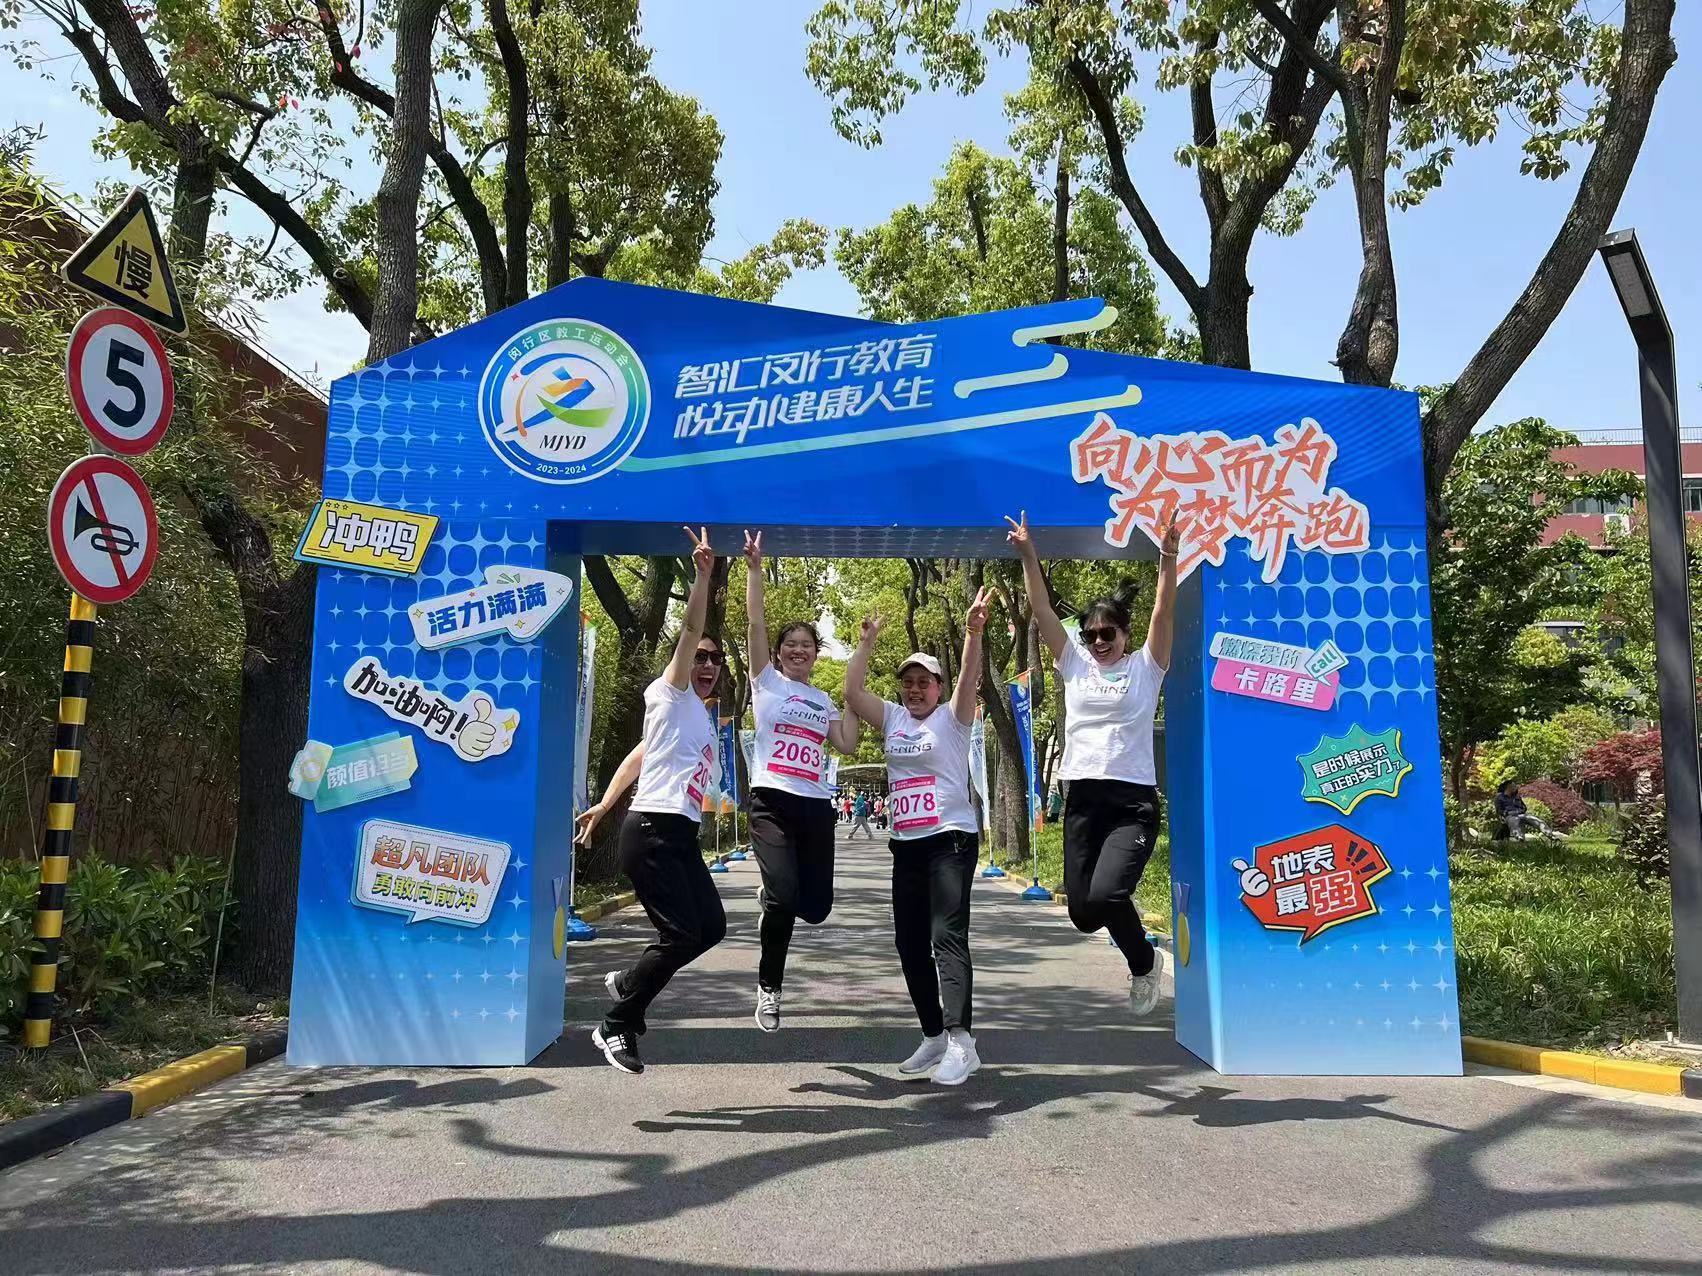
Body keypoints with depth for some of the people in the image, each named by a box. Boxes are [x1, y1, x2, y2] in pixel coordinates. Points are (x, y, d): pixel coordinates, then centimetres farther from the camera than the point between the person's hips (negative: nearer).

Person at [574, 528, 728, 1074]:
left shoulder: (701, 717, 22)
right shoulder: (670, 695, -1)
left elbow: (637, 756, 24)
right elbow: (690, 630, -15)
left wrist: (604, 805, 20)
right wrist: (704, 573, -22)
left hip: (680, 835, 9)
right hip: (652, 831, -9)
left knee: (711, 926, 7)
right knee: (682, 933, -11)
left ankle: (627, 983, 23)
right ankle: (617, 1026, 4)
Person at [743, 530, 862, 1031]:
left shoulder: (823, 700, 19)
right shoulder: (767, 680, 6)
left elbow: (847, 744, 7)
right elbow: (755, 621, -4)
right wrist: (754, 567, -10)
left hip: (816, 805, 5)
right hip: (772, 802, -5)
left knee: (816, 907, 1)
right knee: (784, 896, -18)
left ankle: (771, 906, 38)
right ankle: (768, 987, 6)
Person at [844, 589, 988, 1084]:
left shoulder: (952, 718, -1)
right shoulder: (893, 718, 12)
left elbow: (968, 679, -18)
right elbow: (852, 692, 4)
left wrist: (973, 631, -33)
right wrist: (866, 642, -1)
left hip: (951, 840, -6)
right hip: (906, 845, 6)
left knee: (947, 936, -17)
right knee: (909, 943, 8)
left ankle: (960, 1040, -22)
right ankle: (934, 1035, 19)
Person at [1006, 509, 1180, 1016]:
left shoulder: (1145, 667, 5)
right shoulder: (1074, 665, 10)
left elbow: (1165, 613, -9)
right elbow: (1041, 610, 3)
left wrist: (1168, 557, -22)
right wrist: (1028, 554, -7)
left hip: (1133, 801, -3)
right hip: (1082, 799, 3)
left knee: (1105, 894, -22)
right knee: (1083, 912, 1)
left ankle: (1145, 962, 9)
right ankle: (1121, 913, 39)